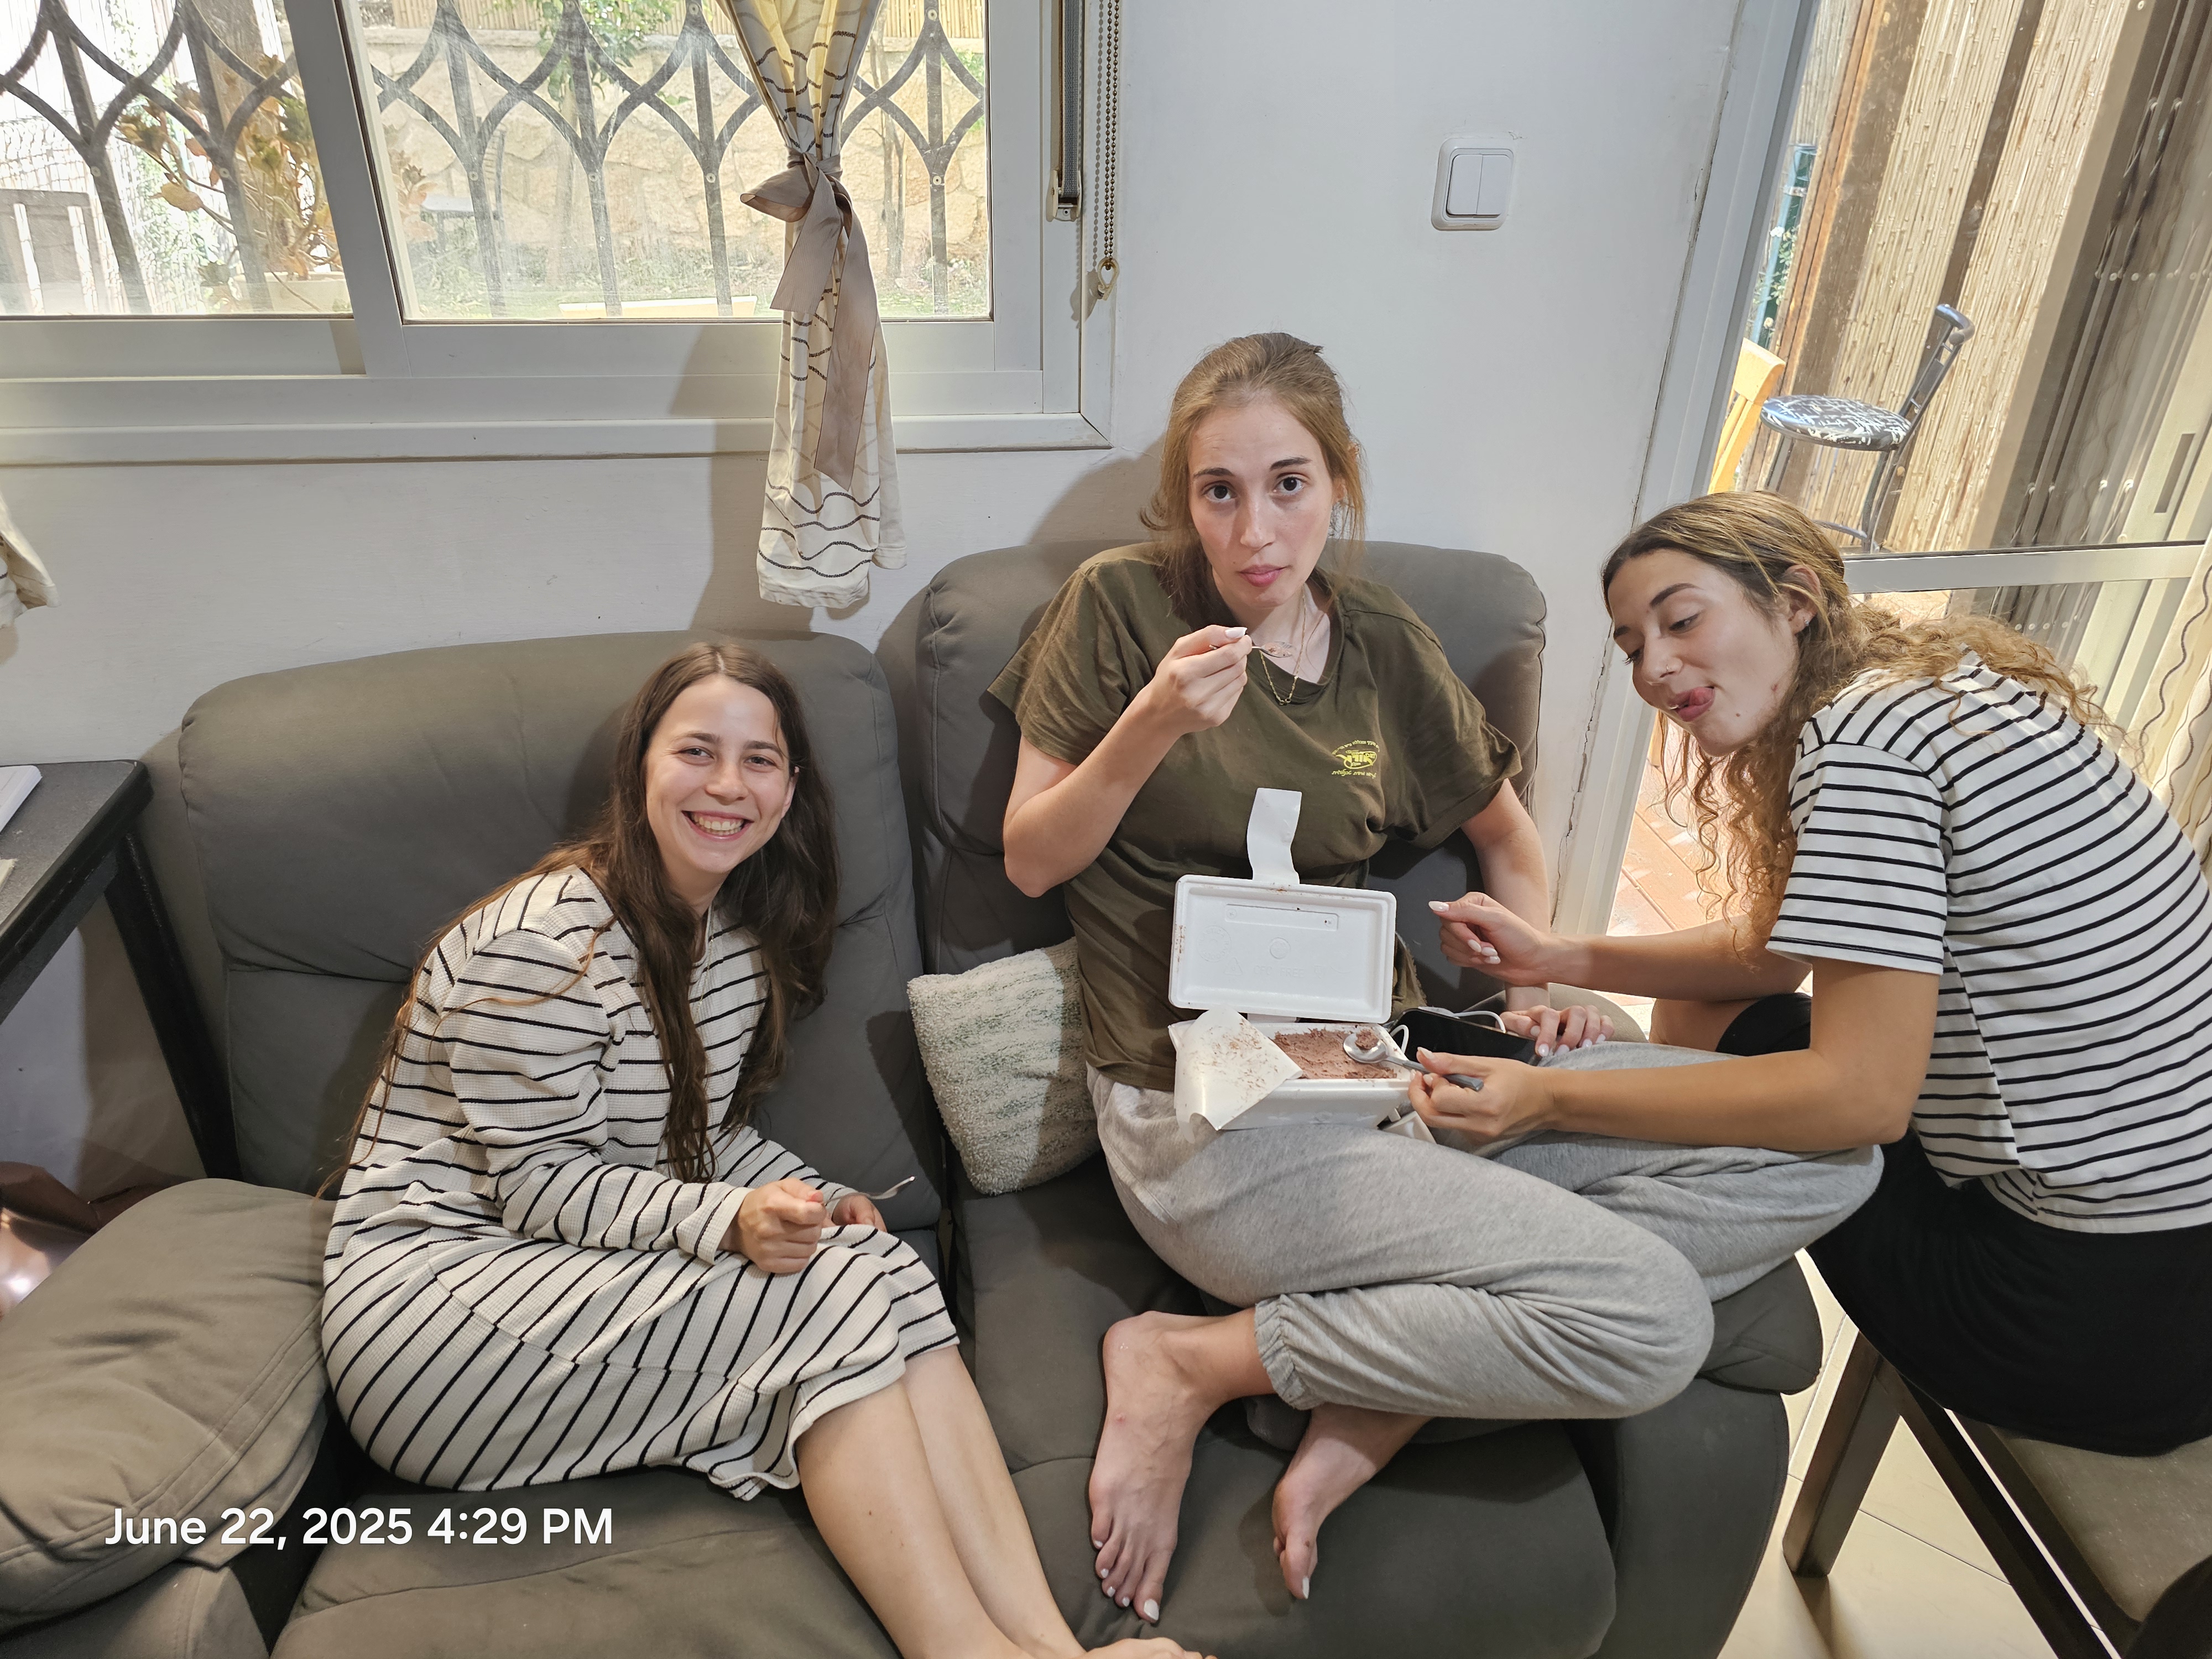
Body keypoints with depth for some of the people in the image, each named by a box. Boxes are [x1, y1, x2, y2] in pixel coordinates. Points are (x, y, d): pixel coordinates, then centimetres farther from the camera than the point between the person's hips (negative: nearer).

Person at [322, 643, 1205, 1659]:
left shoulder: (744, 931, 7)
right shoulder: (548, 941, -19)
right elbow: (540, 1184, -17)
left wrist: (815, 1203, -6)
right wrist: (730, 1223, -31)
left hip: (610, 1264, 7)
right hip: (435, 1289, -7)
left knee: (885, 1268, -20)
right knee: (827, 1295, -26)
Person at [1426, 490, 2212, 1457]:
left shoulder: (1864, 731, -22)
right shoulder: (1942, 682, 7)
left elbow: (1860, 1094, -25)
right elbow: (1774, 952, 11)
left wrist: (1547, 1099, -23)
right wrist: (1560, 959, 2)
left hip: (2105, 1302, -9)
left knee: (1716, 1027, 5)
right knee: (1694, 1013, 13)